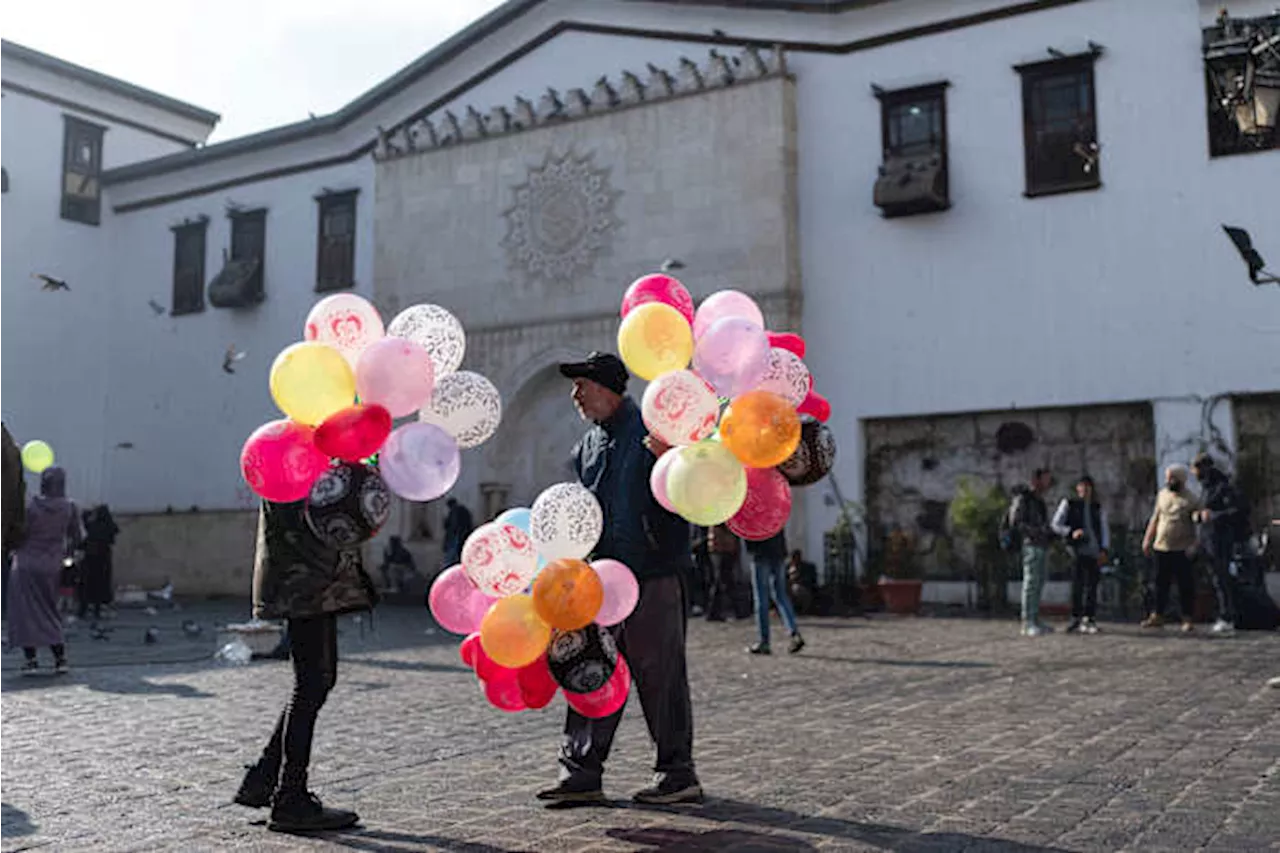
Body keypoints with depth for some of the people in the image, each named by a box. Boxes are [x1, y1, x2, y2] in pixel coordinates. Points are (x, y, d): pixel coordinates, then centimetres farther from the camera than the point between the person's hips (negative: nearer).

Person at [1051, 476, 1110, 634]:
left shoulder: (1098, 508, 16)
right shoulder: (1068, 504, 8)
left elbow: (1105, 530, 16)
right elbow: (1055, 524, 5)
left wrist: (1104, 550, 2)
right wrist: (1071, 532, -11)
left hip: (1095, 551, 3)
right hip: (1077, 550, -3)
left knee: (1092, 586, 0)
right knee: (1077, 586, -8)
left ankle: (1089, 619, 6)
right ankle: (1076, 618, 0)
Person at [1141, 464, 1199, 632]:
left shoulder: (1191, 500, -5)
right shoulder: (1162, 494, 10)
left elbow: (1197, 525, -5)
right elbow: (1155, 518, 17)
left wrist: (1193, 545, -16)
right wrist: (1147, 539, 15)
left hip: (1181, 550, -4)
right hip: (1161, 547, 5)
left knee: (1185, 585, 0)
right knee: (1161, 583, 9)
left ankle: (1187, 619, 7)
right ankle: (1158, 615, 17)